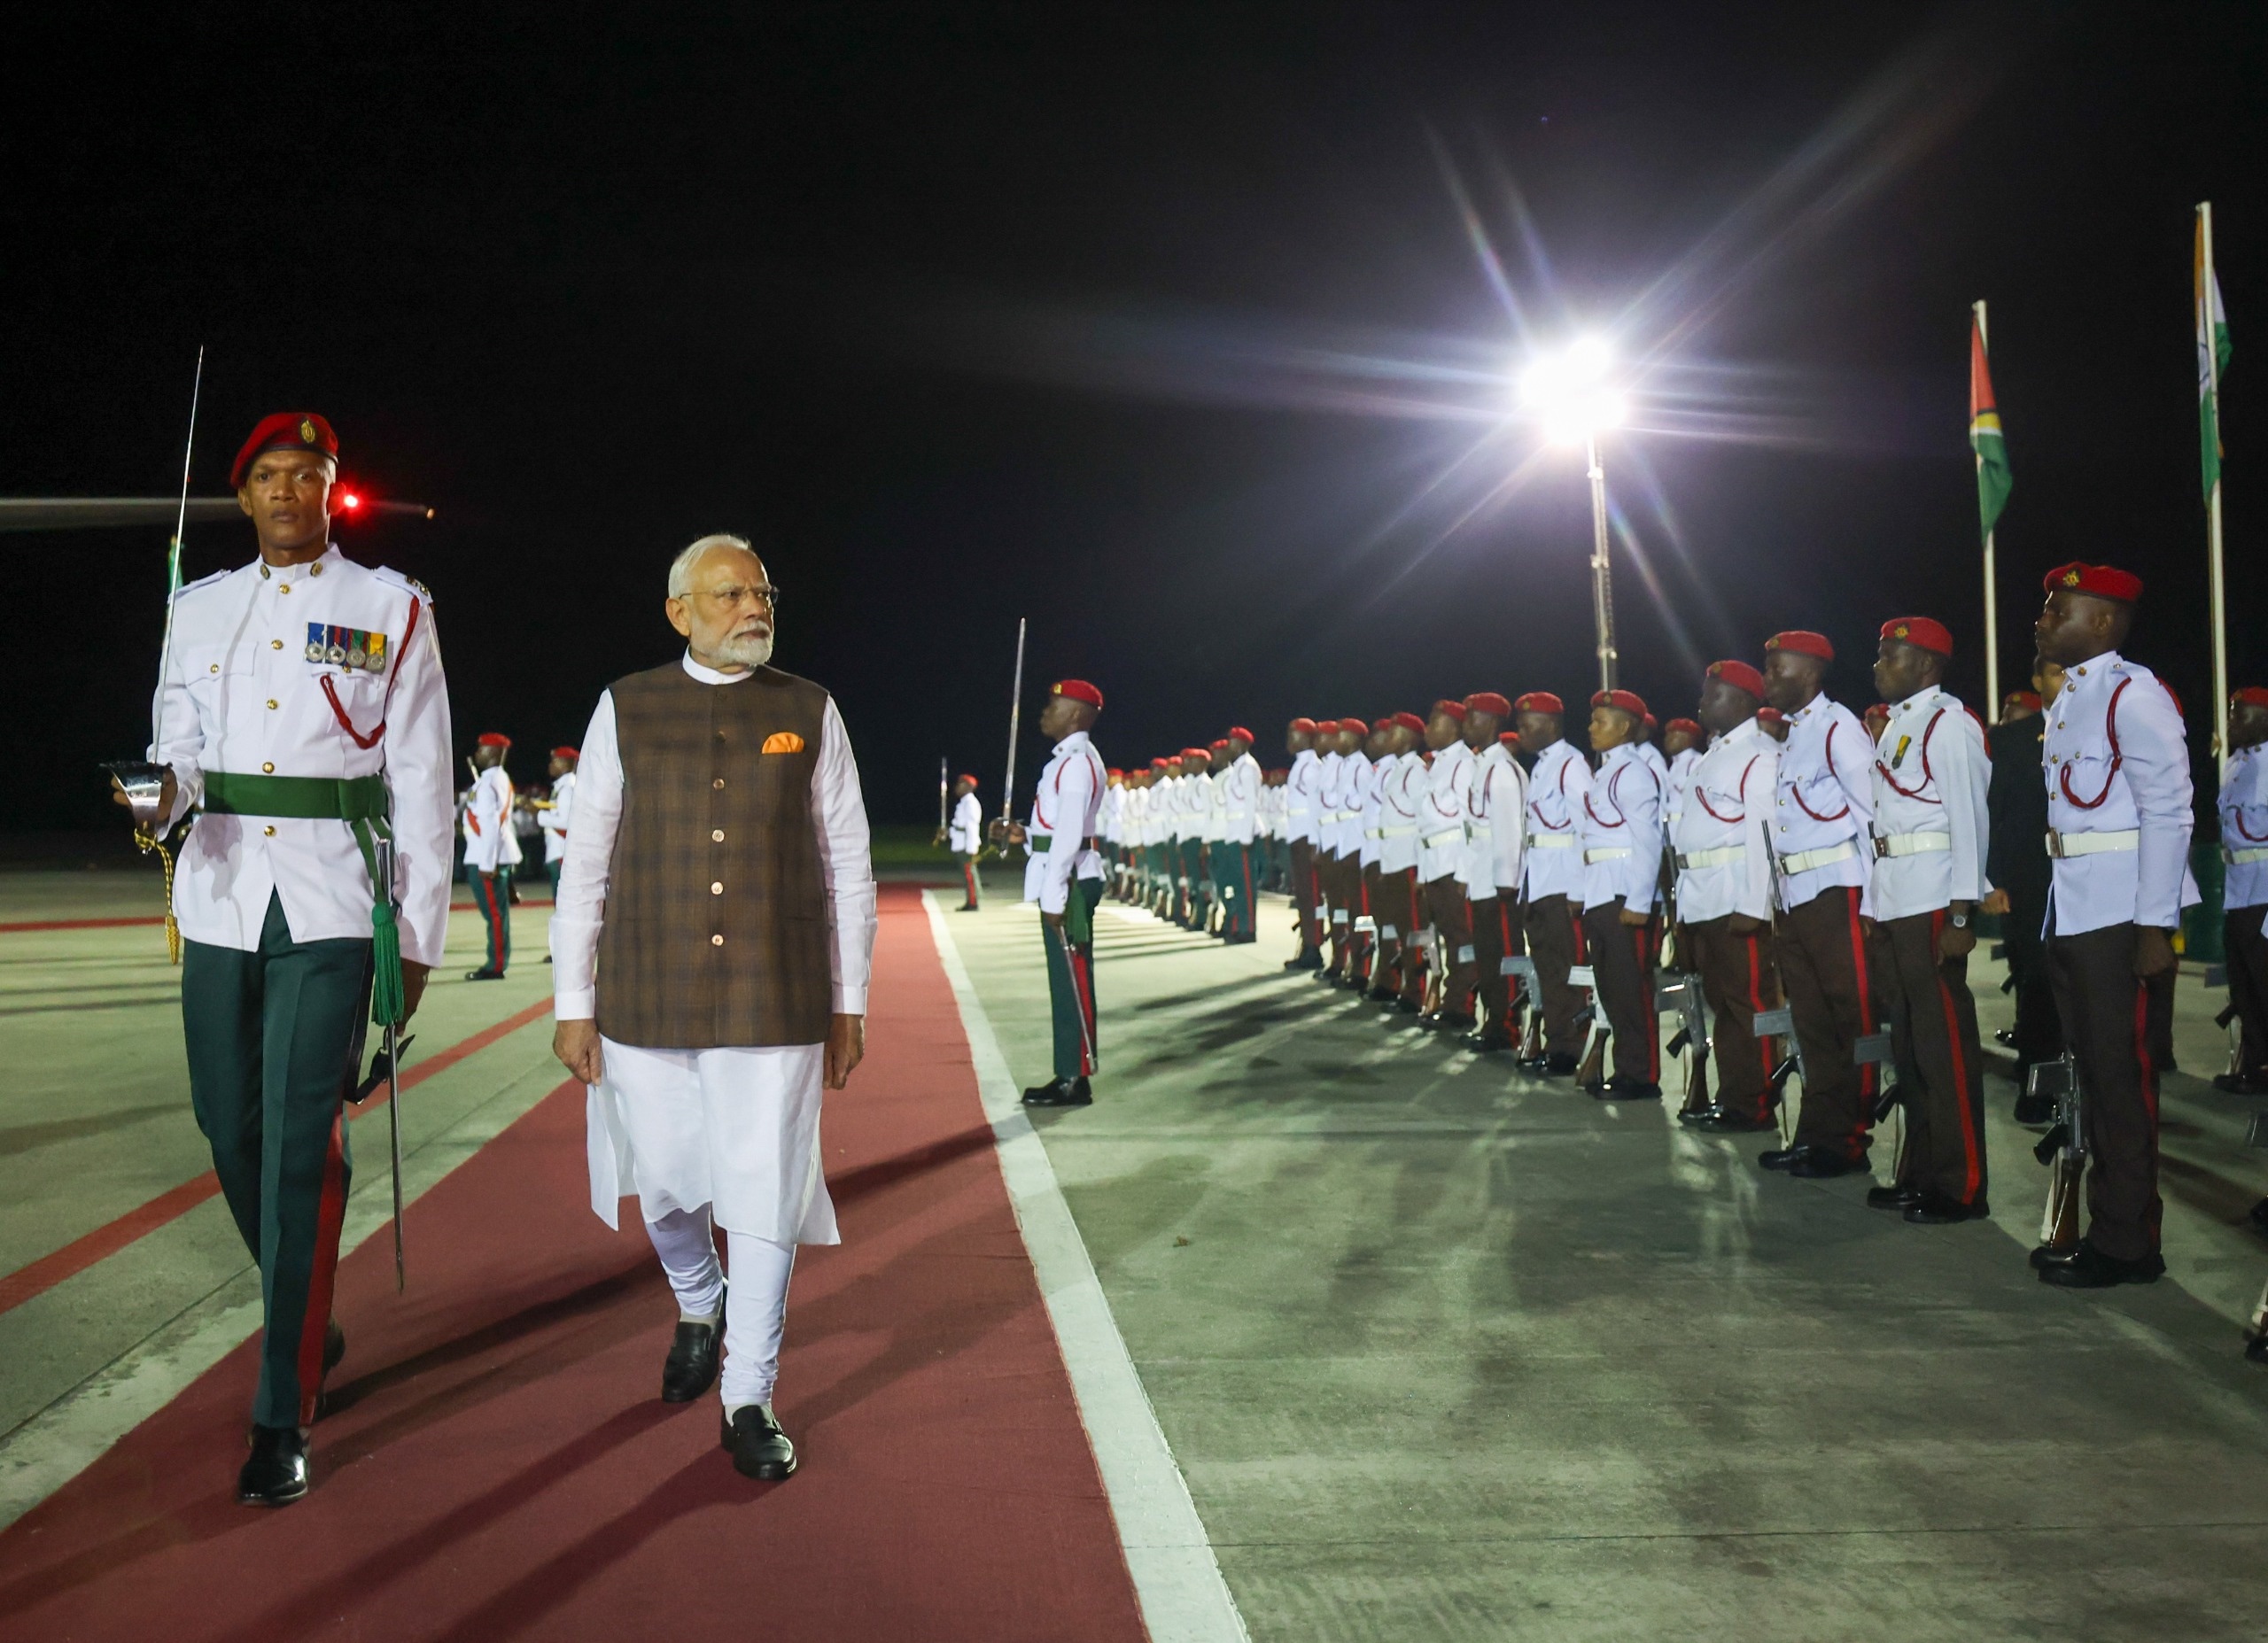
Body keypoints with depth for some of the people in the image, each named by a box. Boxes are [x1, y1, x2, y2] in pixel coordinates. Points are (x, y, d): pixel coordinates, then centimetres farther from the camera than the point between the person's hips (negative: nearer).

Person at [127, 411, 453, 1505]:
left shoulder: (390, 609, 3)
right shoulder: (201, 607, 13)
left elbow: (421, 780, 1)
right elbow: (181, 739, 10)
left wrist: (418, 934, -2)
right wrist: (166, 789, -16)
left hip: (331, 907, -4)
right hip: (221, 899, 4)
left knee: (300, 1147, -8)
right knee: (232, 1130, 9)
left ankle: (283, 1420, -1)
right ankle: (308, 1326, 34)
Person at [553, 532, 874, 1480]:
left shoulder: (810, 714, 3)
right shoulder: (627, 711, 3)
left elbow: (848, 868, 6)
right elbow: (586, 864, 4)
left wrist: (848, 1005, 5)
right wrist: (574, 1004, 2)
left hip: (775, 1007, -1)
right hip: (647, 1005, 1)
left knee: (765, 1200, 1)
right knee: (663, 1188, 12)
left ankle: (750, 1399, 18)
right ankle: (699, 1308, 45)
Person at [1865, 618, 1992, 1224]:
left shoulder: (1949, 723, -9)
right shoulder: (1895, 727, 17)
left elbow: (1969, 818, -14)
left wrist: (1960, 916, -18)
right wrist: (1878, 911, 14)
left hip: (1933, 901, -9)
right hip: (1893, 901, 9)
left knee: (1945, 1043, -4)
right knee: (1908, 1040, 13)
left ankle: (1961, 1186, 3)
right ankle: (1919, 1172, 22)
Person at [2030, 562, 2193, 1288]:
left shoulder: (2132, 695, -11)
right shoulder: (2067, 701, 15)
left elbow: (2169, 812, -16)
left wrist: (2156, 926, -19)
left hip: (2121, 918, -9)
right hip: (2072, 917, 9)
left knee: (2123, 1077, -2)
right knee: (2094, 1072, 14)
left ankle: (2127, 1244, 7)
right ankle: (2106, 1224, 24)